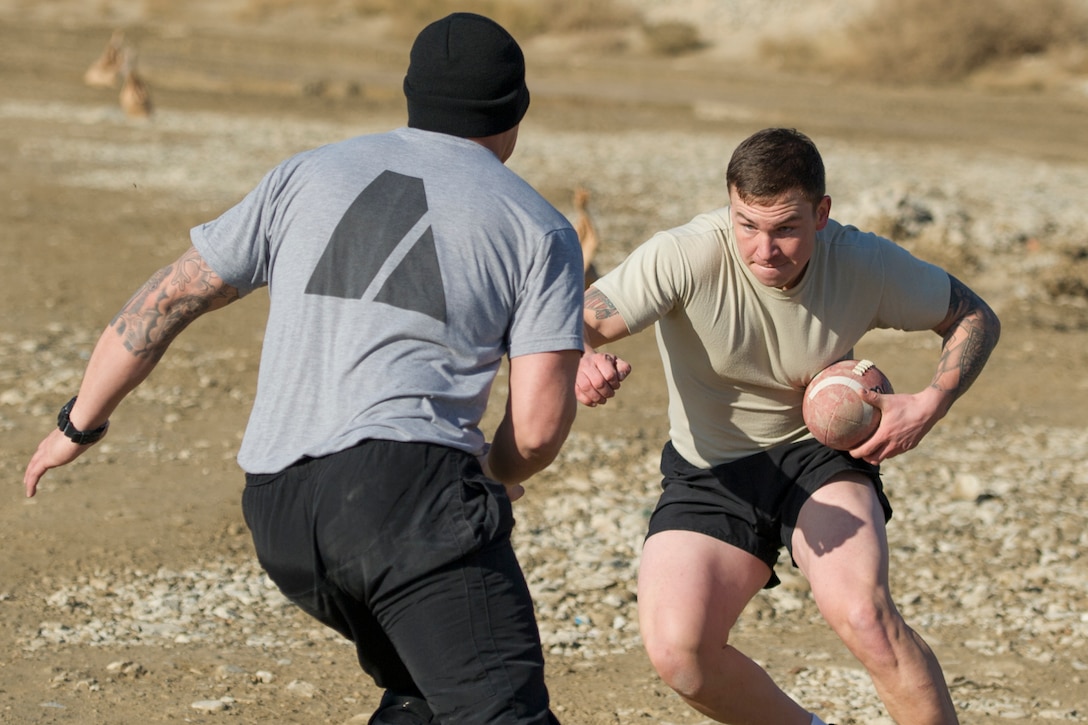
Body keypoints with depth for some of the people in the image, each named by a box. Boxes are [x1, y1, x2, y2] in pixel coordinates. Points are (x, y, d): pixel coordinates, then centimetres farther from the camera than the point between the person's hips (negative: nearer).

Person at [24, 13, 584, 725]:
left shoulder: (309, 173, 18)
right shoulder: (541, 230, 9)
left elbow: (166, 300, 20)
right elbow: (540, 423, 1)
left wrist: (80, 424, 32)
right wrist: (497, 475, 24)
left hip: (279, 512, 5)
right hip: (408, 486, -5)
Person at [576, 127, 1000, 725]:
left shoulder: (867, 266, -17)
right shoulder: (686, 257, -25)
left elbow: (975, 317, 0)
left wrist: (930, 405, -18)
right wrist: (583, 363, -54)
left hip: (819, 454, -1)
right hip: (708, 472, 1)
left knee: (862, 615, -29)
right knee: (677, 653, -16)